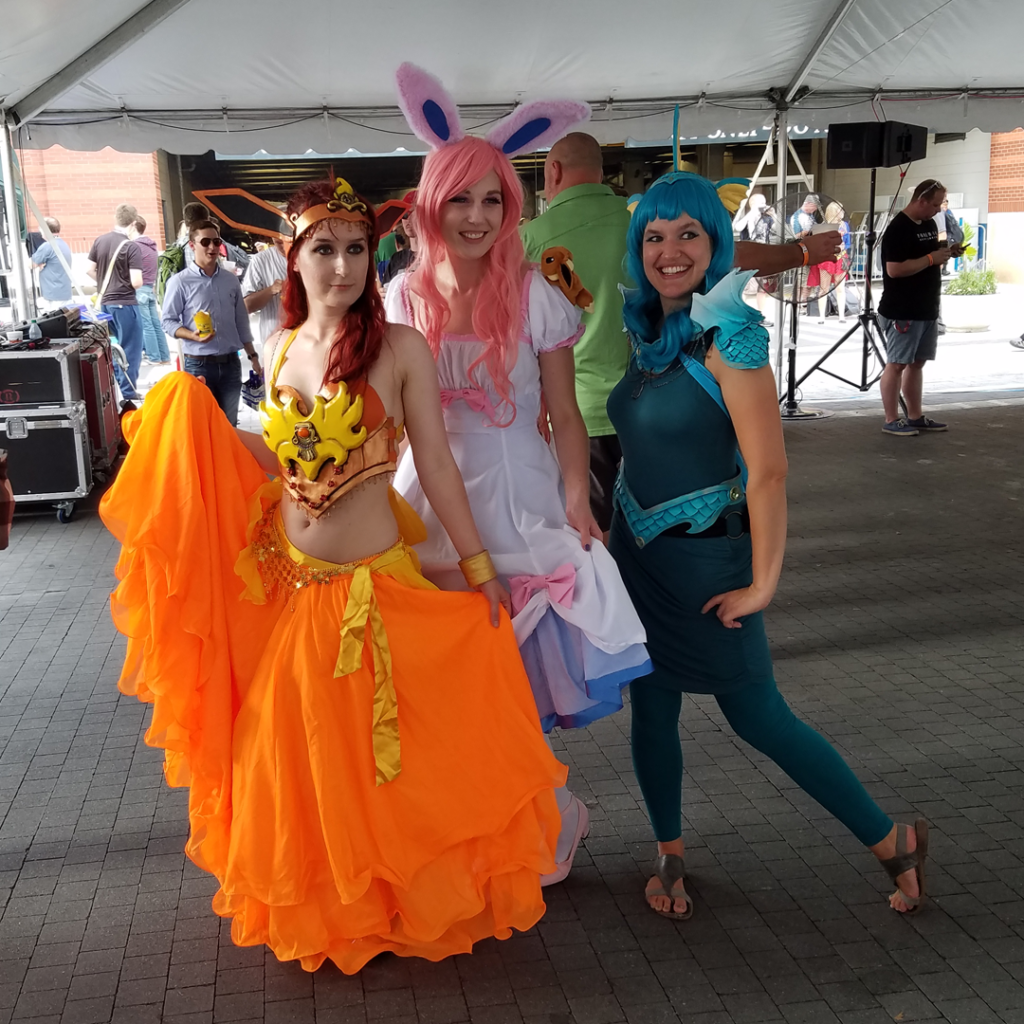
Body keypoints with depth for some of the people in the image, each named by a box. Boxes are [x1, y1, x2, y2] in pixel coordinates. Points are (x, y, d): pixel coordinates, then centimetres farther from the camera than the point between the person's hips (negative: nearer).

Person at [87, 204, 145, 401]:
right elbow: (136, 282, -21)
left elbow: (89, 269, 6)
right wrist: (140, 283, 2)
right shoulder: (132, 247, -17)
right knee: (130, 349, 3)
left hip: (104, 302, 7)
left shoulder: (99, 241, 2)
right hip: (125, 303, -7)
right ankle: (128, 392, 5)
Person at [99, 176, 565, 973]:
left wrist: (480, 566, -9)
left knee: (380, 754, 7)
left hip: (373, 586, -5)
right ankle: (317, 906, 40)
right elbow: (280, 461, 10)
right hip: (285, 582, 5)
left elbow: (437, 465, -10)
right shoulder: (281, 350, 5)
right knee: (297, 751, 17)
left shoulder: (401, 349, -11)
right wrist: (199, 417, 1)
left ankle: (396, 901, 32)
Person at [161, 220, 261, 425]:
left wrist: (253, 356, 13)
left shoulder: (231, 280, 9)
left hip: (230, 363, 4)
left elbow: (241, 322, 14)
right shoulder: (180, 282, -6)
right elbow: (168, 321, -4)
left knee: (229, 424, 10)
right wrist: (193, 336, -22)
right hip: (199, 364, -4)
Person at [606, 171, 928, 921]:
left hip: (704, 558, -6)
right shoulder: (644, 329, 3)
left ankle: (893, 841, 23)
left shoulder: (729, 336, -20)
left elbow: (768, 471, -21)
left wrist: (762, 583, -18)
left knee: (757, 717, 5)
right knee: (652, 709, 13)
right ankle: (670, 858, 32)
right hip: (638, 551, 6)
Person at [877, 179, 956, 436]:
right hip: (902, 312, -9)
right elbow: (894, 269, -24)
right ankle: (891, 421, 3)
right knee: (896, 364, -3)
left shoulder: (929, 224, 13)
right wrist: (931, 259, -20)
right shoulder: (898, 229, -15)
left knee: (917, 363, 13)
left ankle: (915, 417, 20)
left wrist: (945, 253, 3)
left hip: (927, 310, 9)